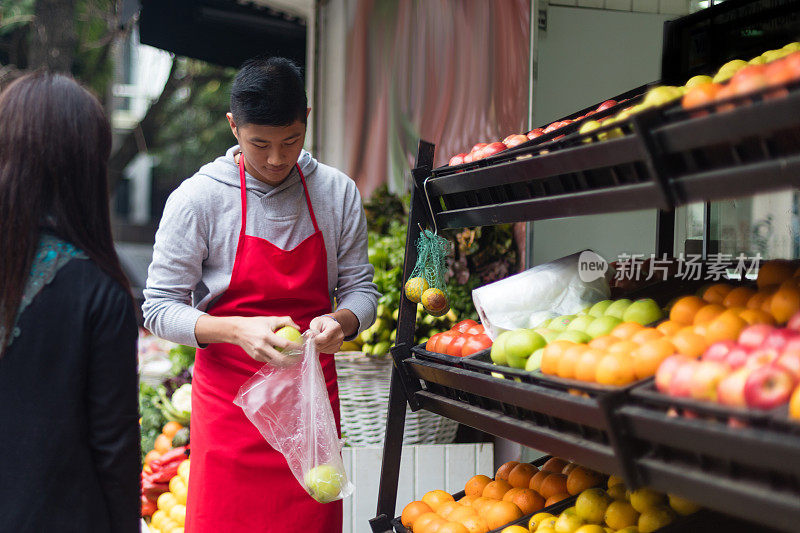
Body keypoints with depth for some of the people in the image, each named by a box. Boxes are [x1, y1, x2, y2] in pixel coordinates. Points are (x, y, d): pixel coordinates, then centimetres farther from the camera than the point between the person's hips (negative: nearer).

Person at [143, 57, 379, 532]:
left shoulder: (338, 193, 2)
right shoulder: (197, 198, -8)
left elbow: (361, 287, 8)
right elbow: (160, 309, -7)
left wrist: (340, 322, -16)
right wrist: (237, 330, -23)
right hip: (229, 398, -2)